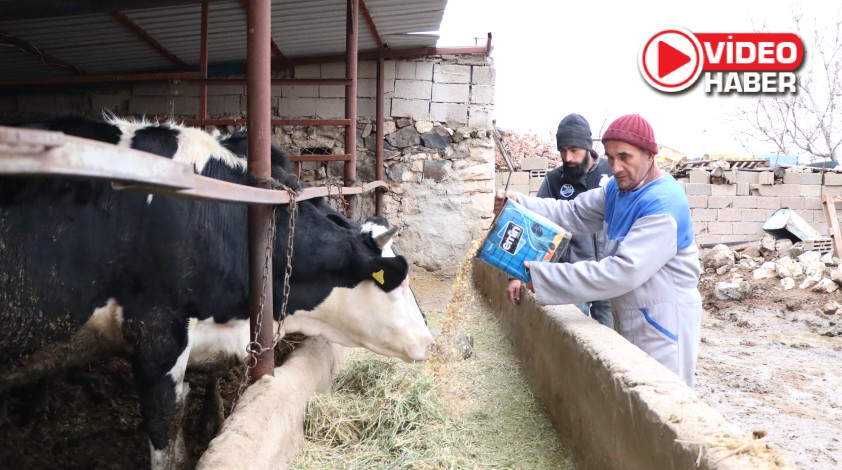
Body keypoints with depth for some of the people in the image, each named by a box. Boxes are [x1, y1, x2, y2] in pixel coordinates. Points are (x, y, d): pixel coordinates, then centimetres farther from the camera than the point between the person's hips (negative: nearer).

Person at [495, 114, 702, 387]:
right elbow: (573, 213, 0)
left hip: (663, 322, -9)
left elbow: (625, 271, -33)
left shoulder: (663, 206, -26)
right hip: (630, 317, 9)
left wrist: (544, 277, -34)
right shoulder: (618, 188, 5)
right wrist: (519, 204, -16)